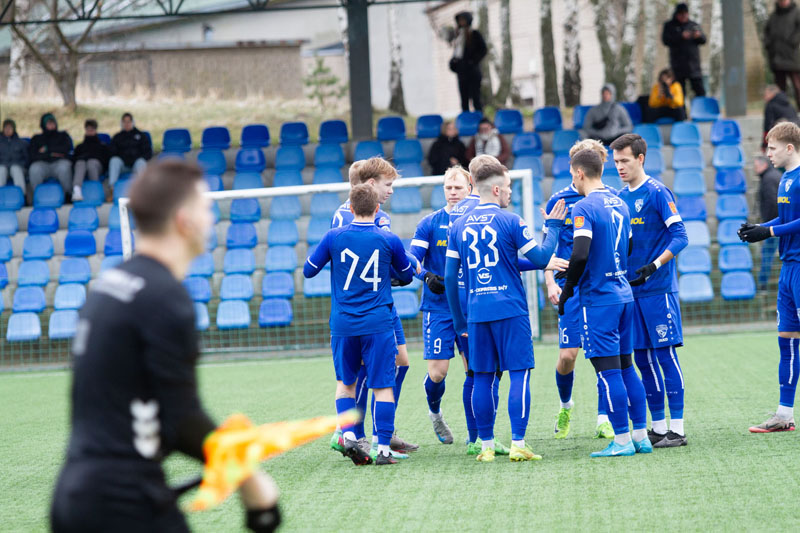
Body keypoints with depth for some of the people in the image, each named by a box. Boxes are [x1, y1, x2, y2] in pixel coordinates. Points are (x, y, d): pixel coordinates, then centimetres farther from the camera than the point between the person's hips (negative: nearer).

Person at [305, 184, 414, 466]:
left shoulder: (334, 237, -4)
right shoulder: (389, 240, -3)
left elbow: (309, 270, 6)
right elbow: (406, 276, 13)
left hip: (343, 324, 1)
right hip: (379, 323, -1)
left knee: (345, 381, 17)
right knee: (382, 385, 1)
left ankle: (348, 434, 0)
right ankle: (384, 448, -3)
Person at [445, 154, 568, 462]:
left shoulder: (459, 226, 9)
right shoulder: (510, 222, -6)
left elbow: (450, 278, 9)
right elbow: (541, 259, -5)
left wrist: (459, 321, 16)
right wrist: (553, 227, 10)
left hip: (476, 312, 5)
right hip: (510, 310, -5)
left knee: (482, 378, 8)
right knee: (519, 373, -1)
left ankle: (486, 446, 10)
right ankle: (518, 445, -7)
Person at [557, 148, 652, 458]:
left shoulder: (584, 207, -14)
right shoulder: (620, 204, 12)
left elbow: (580, 255, -23)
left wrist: (566, 290, -10)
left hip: (598, 299, -8)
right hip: (624, 294, 8)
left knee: (608, 370, -5)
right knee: (626, 367, 13)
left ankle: (622, 440, -4)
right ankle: (641, 435, 14)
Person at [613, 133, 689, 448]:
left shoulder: (657, 193, -7)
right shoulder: (619, 197, 13)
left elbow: (680, 236, -12)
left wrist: (655, 265, -24)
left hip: (658, 289, -7)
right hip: (631, 290, 7)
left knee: (665, 354, -6)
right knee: (643, 360, 7)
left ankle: (676, 429, -4)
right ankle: (658, 427, 13)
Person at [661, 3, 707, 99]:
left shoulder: (694, 25, 14)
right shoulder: (669, 25, 7)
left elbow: (703, 40, 10)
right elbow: (666, 40, -7)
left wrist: (699, 36, -13)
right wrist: (681, 36, -18)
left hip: (694, 64, 2)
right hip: (678, 66, -2)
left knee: (700, 91, -2)